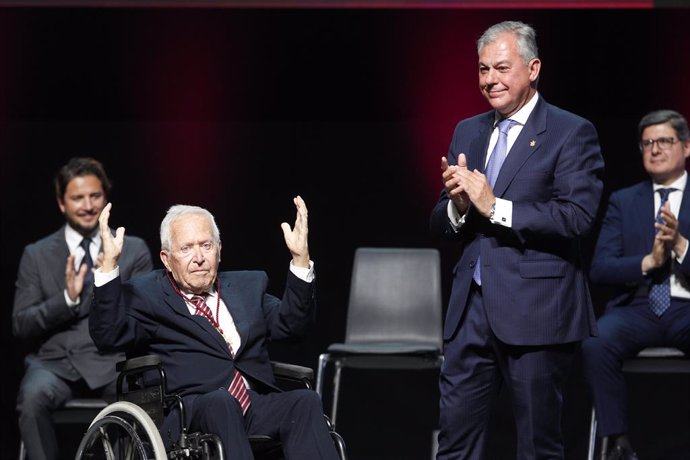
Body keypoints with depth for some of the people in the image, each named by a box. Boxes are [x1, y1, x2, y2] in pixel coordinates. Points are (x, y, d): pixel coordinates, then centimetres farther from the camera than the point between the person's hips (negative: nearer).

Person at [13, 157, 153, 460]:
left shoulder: (134, 250, 14)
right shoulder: (37, 255, 14)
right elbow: (20, 325, 6)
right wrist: (66, 298, -10)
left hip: (113, 361, 0)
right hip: (56, 363, 0)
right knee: (32, 396, -34)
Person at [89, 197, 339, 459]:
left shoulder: (248, 286, 26)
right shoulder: (147, 296, 12)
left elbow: (291, 324, 14)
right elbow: (108, 336, -4)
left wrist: (300, 258, 2)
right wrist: (109, 263, -11)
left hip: (256, 407, 4)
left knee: (305, 402, -26)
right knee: (220, 402, -38)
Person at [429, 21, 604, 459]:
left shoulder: (572, 133, -5)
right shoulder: (468, 132, 15)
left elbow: (577, 216, -17)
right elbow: (440, 223, 15)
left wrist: (496, 207, -19)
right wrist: (457, 205, -8)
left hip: (536, 310, -6)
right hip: (471, 307, 6)